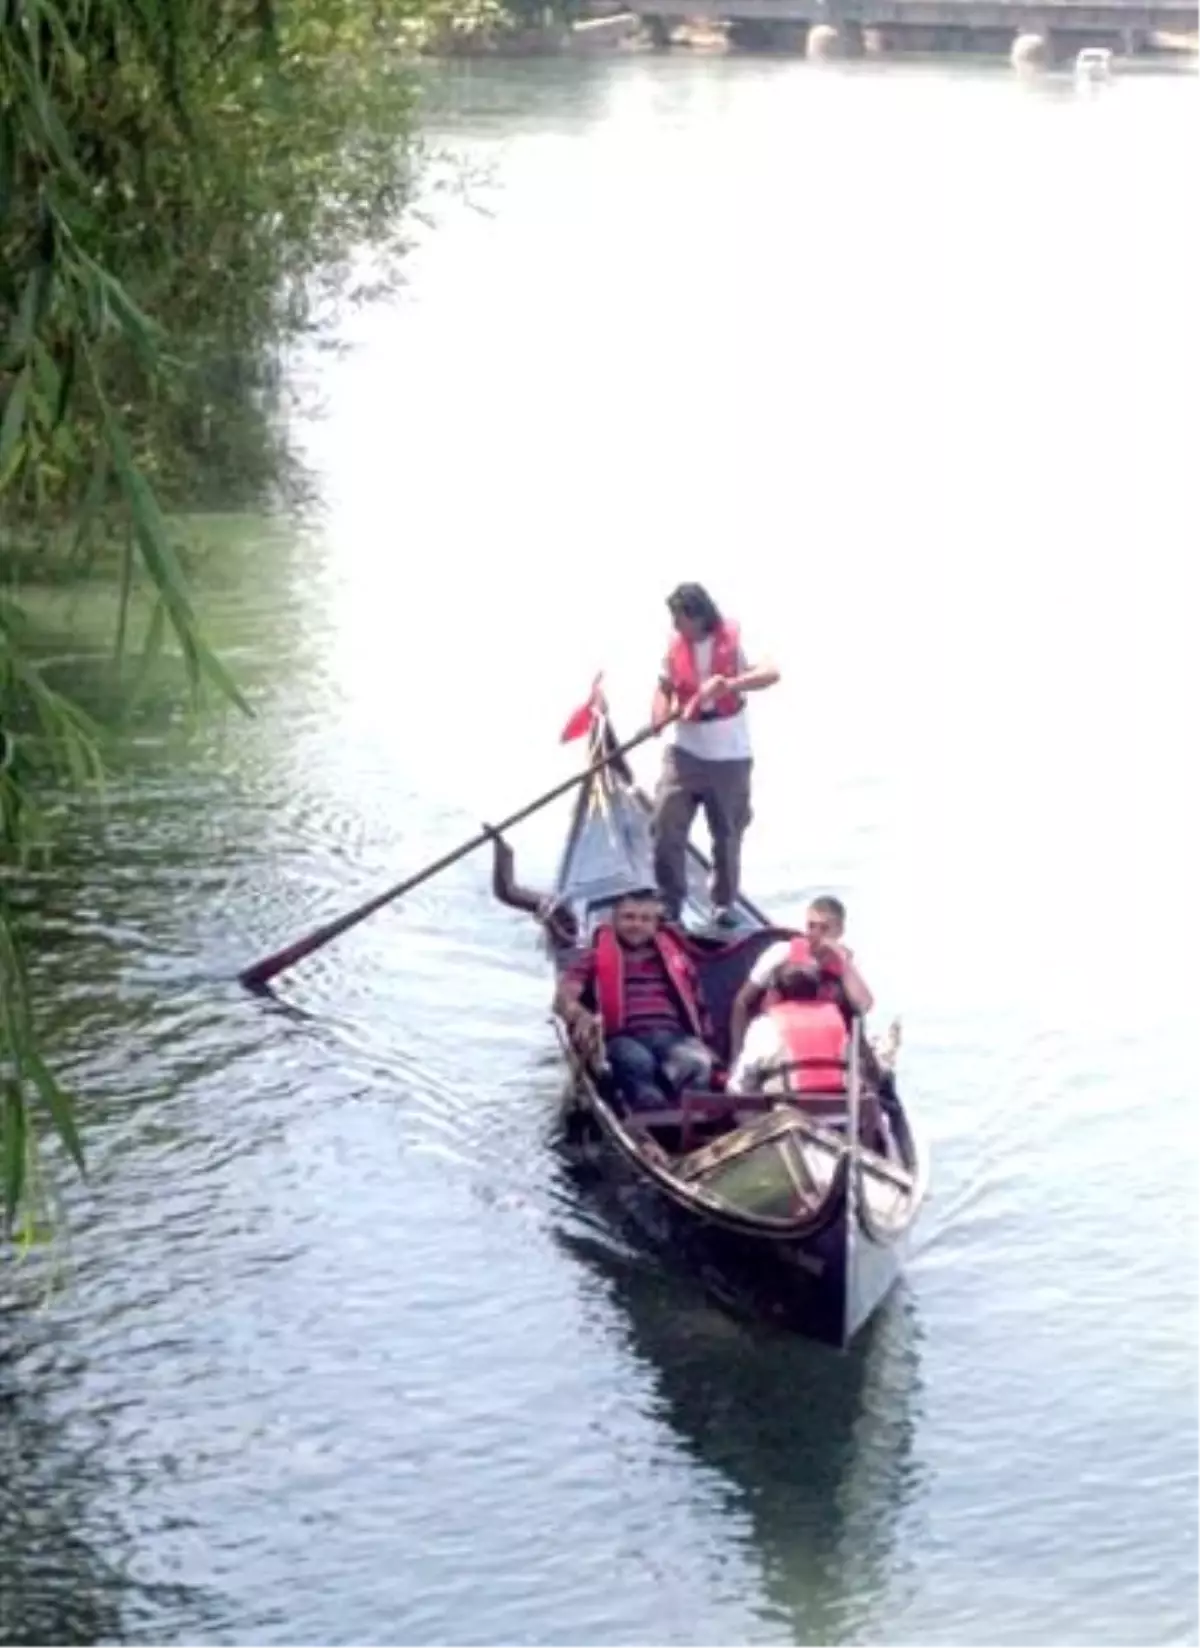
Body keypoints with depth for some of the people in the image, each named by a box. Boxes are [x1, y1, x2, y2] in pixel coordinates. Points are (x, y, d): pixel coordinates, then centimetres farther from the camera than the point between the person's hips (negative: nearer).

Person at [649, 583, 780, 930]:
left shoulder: (734, 641, -13)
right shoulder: (676, 645, -1)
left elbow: (771, 673, -26)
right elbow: (666, 687, 11)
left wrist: (728, 684, -40)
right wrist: (659, 714, -11)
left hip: (730, 756, -3)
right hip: (685, 752, 3)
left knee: (727, 833, 9)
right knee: (665, 825, -7)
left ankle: (724, 903, 27)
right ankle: (670, 900, 4)